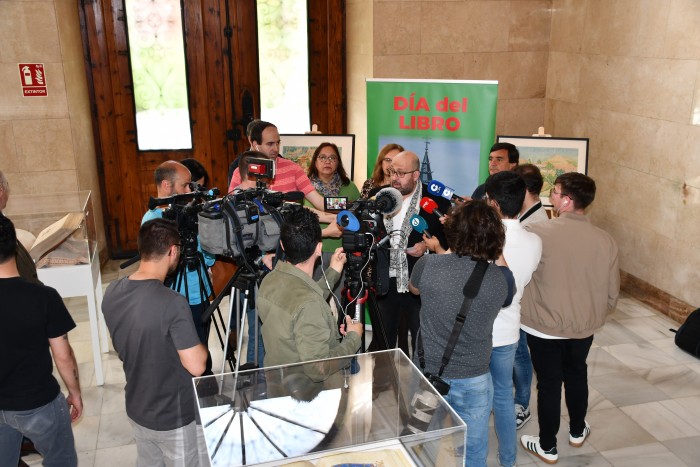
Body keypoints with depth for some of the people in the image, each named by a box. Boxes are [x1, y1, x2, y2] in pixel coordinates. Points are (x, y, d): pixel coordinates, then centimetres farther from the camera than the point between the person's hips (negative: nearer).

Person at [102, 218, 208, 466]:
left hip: (136, 409, 6)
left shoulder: (112, 293, -8)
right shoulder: (172, 303, -31)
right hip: (173, 417, -6)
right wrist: (201, 347, -6)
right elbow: (196, 367, -26)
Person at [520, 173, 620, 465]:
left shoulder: (539, 233, -23)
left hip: (544, 326, -4)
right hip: (584, 326, 4)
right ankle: (577, 431, 46)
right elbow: (612, 292, 0)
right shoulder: (605, 240, -9)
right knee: (576, 375, 26)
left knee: (549, 383, 12)